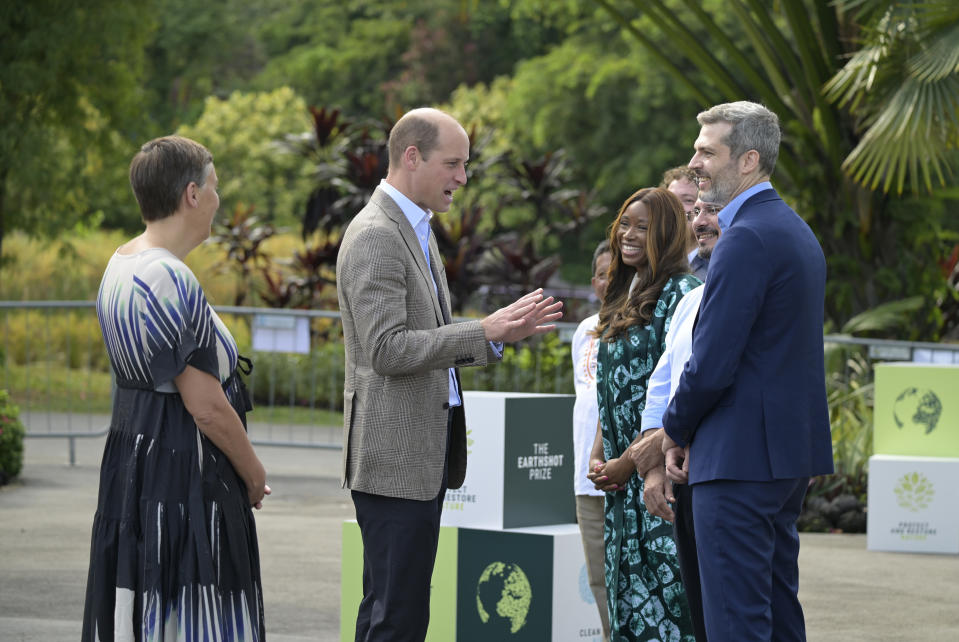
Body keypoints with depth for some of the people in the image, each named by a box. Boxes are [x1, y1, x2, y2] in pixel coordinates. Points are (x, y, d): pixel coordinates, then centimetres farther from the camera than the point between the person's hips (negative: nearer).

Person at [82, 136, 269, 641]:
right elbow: (206, 407, -21)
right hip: (182, 473, -10)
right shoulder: (169, 281, -22)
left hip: (131, 456, 10)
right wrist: (253, 475, -6)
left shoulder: (120, 264, 9)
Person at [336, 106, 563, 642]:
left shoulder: (416, 230, 19)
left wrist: (506, 329, 9)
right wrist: (484, 332, -24)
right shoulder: (375, 237, -14)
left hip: (427, 450, 10)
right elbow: (388, 350, -21)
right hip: (395, 456, -10)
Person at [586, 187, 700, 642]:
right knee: (626, 597, 8)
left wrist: (629, 461, -14)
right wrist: (597, 455, 8)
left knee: (663, 602, -10)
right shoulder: (624, 299, 18)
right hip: (621, 478, 9)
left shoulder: (679, 293, -9)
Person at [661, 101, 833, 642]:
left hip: (741, 456, -10)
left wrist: (676, 431, -2)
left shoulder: (748, 238, -16)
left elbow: (712, 365, -20)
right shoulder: (798, 231, 16)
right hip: (791, 453, 10)